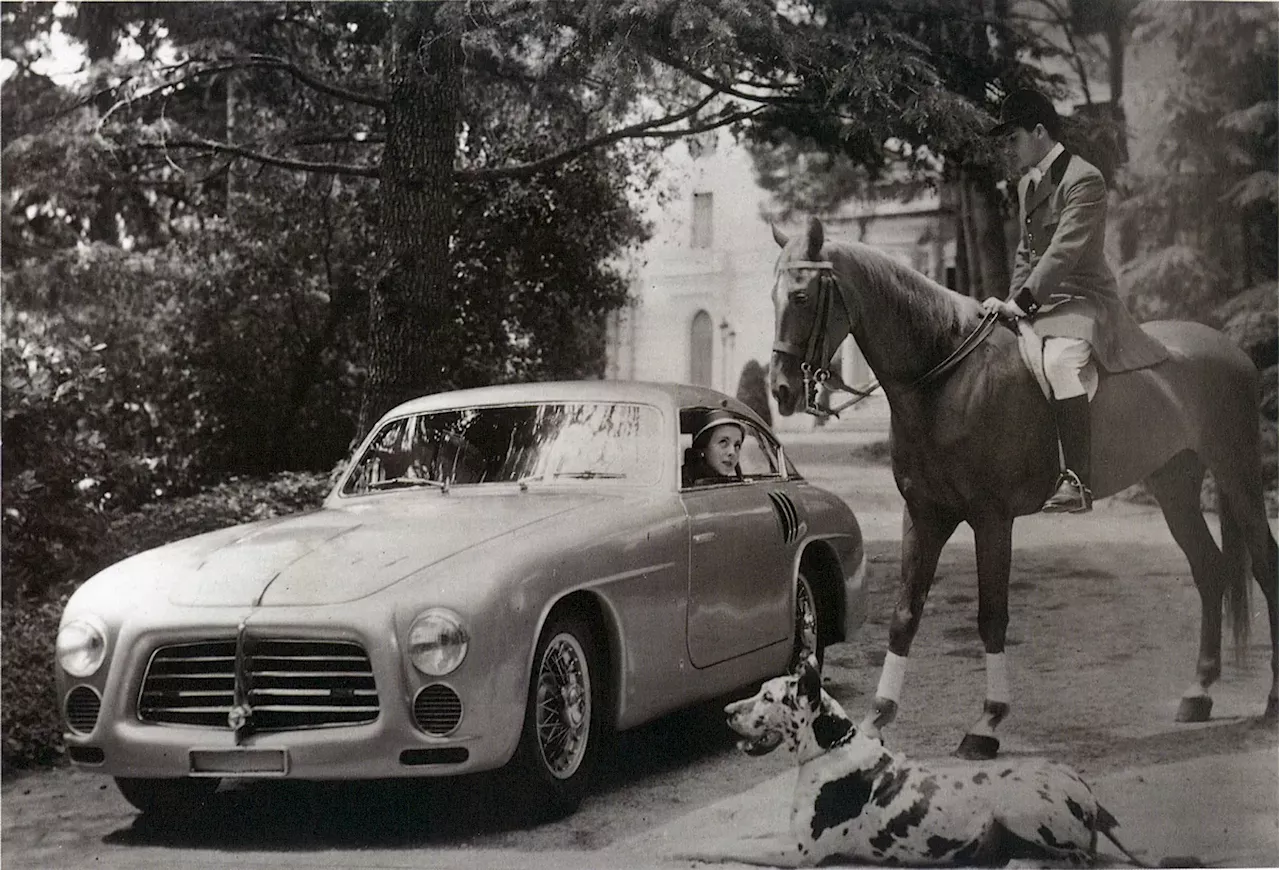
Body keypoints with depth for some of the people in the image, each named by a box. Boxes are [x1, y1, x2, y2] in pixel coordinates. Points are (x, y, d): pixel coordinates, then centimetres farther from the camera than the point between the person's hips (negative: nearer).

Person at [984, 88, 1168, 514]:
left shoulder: (1084, 180, -13)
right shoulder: (1027, 184, 17)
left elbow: (1064, 251, -23)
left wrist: (1021, 302, -29)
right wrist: (1012, 301, 7)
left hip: (1082, 299, -10)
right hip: (1039, 303, 10)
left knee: (1058, 364, -36)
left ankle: (1078, 480, -39)